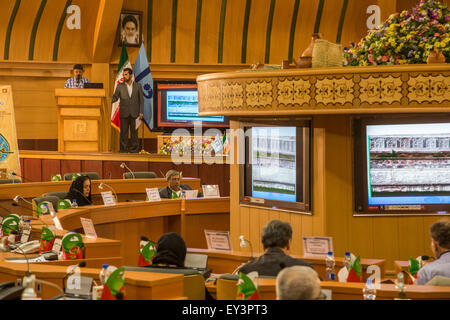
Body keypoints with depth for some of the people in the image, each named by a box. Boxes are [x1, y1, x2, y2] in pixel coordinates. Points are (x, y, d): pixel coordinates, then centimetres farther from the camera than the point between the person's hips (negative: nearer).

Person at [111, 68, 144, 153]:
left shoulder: (138, 86, 5)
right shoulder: (120, 86, 6)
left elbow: (141, 99, 5)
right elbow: (115, 97, 3)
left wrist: (141, 112, -2)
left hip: (134, 113, 0)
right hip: (124, 113, 0)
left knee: (134, 132, 1)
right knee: (124, 132, 1)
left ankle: (134, 149, 6)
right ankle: (123, 149, 6)